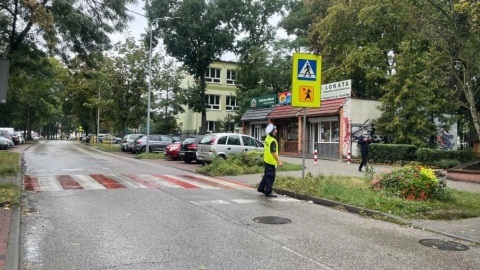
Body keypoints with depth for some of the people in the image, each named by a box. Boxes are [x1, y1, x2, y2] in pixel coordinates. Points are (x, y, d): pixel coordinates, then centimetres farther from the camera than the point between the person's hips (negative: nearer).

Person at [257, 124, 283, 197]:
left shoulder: (267, 138, 7)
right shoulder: (273, 141, -23)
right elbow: (273, 152, -26)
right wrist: (279, 161, -25)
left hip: (267, 160, 10)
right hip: (271, 162, -10)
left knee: (266, 175, 22)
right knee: (270, 177, -1)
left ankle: (261, 188, 31)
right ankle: (268, 192, 6)